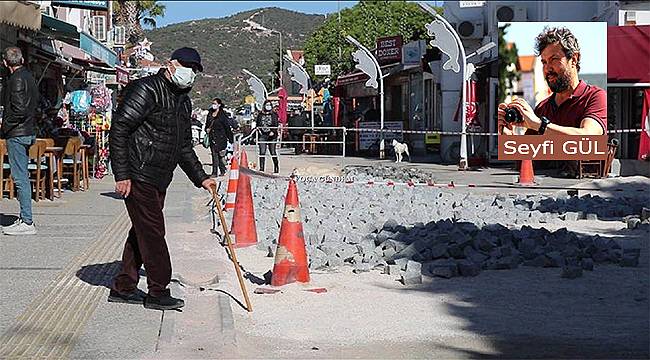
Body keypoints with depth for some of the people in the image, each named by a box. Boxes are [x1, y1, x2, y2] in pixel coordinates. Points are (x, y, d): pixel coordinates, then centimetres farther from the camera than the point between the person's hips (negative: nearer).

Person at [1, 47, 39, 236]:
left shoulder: (16, 79, -14)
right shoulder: (28, 76, 14)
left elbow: (19, 109, -22)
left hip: (16, 134, -10)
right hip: (27, 132, 10)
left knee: (20, 178, -8)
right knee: (23, 176, 13)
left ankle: (27, 222, -7)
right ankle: (25, 218, 18)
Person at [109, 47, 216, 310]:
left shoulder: (183, 102, 17)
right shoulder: (146, 89, -11)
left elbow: (184, 147, 27)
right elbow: (119, 129, -17)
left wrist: (201, 178, 20)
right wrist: (122, 175, -21)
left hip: (158, 180, 9)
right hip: (138, 177, -9)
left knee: (142, 232, 13)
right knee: (152, 232, -5)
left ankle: (123, 288, 22)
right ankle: (158, 293, 3)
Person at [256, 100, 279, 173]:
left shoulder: (274, 115, 7)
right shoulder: (260, 115, 13)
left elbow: (276, 125, -1)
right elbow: (258, 125, 18)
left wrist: (273, 132, -16)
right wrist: (259, 130, 0)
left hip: (271, 135, -2)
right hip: (262, 135, 2)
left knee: (273, 152, 1)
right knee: (262, 152, -6)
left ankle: (276, 167, 15)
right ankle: (261, 168, -3)